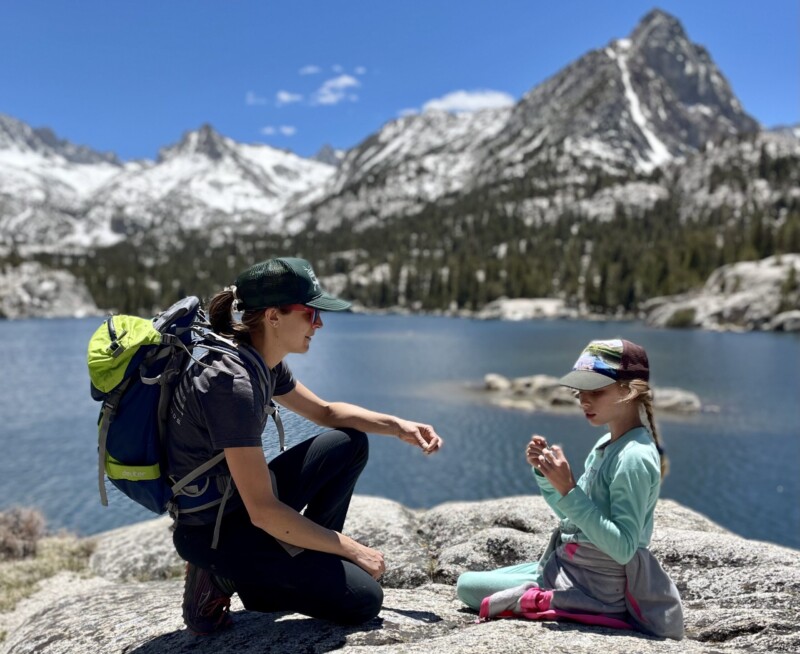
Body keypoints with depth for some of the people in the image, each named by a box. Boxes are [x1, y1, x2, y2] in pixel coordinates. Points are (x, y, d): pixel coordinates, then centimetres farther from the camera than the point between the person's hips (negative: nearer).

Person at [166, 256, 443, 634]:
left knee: (350, 444, 9)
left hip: (241, 500, 9)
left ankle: (303, 562, 11)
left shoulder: (263, 363, -1)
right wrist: (352, 550, -17)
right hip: (213, 532, -9)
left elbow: (325, 412, 16)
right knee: (363, 600, -10)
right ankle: (224, 578, -1)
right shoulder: (233, 382, -29)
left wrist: (398, 426, 2)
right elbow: (264, 512, -28)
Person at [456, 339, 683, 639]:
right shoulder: (606, 444, 5)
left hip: (594, 586, -9)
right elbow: (574, 514, 11)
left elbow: (622, 548, -28)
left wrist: (568, 490, -31)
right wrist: (544, 471, -5)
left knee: (467, 585, -2)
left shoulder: (634, 457, -23)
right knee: (471, 581, 22)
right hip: (571, 565, 9)